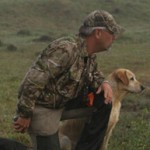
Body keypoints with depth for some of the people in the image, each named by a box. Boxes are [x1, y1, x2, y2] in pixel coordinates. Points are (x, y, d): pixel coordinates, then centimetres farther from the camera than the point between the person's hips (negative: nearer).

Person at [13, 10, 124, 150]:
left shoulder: (90, 54, 0)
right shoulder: (66, 49, -29)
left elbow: (93, 74, 20)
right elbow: (33, 80, -31)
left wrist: (104, 83, -5)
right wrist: (24, 115, -25)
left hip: (64, 100, 8)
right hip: (42, 106, -8)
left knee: (104, 100, -3)